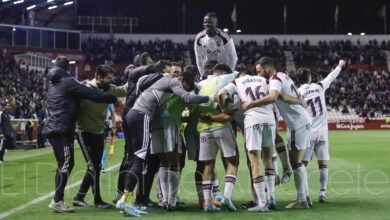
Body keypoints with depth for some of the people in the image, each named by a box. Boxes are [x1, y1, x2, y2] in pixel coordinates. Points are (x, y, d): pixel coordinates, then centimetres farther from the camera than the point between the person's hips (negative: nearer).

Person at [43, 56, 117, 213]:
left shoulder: (53, 84, 21)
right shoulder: (67, 81, -7)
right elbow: (92, 94, -13)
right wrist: (114, 99, -7)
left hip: (53, 128, 9)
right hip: (62, 129, -9)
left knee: (64, 164, 12)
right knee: (66, 163, -9)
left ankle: (58, 200, 13)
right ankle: (57, 201, -12)